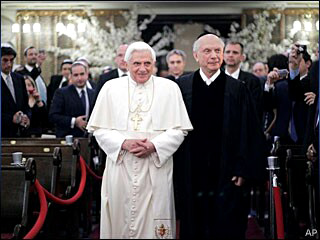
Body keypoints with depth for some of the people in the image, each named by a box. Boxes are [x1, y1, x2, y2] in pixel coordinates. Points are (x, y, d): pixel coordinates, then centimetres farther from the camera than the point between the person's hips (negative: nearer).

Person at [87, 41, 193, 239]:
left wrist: (154, 146, -14)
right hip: (120, 168, 1)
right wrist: (124, 143, -13)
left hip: (156, 169, 0)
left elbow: (179, 130, 1)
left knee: (154, 219, 2)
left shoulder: (169, 88, 4)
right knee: (121, 221, 4)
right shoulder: (111, 88, 6)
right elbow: (100, 129, 4)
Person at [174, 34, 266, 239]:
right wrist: (177, 172, 1)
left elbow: (251, 135, 0)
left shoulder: (238, 90, 1)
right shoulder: (181, 87, 4)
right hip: (191, 176, 1)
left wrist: (244, 171, -7)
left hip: (227, 178, -1)